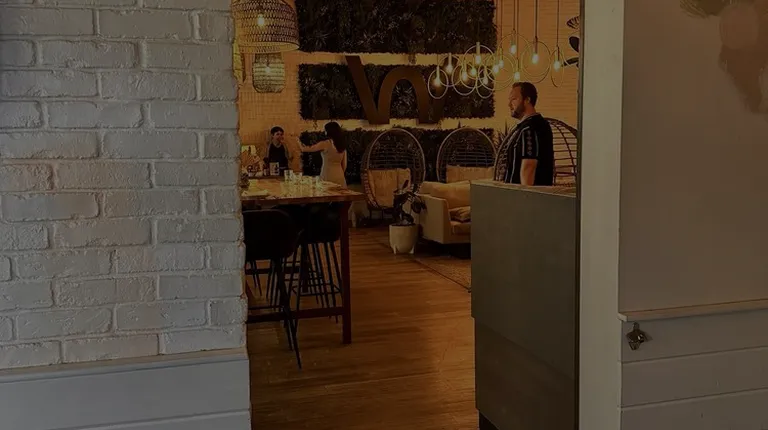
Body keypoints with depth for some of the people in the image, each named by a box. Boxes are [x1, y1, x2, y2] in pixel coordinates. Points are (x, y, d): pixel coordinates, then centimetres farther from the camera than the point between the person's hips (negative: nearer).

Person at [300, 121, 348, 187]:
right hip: (339, 176, 5)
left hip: (328, 176, -5)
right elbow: (344, 164, 11)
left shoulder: (325, 144, -10)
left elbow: (310, 149, 1)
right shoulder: (342, 145, 7)